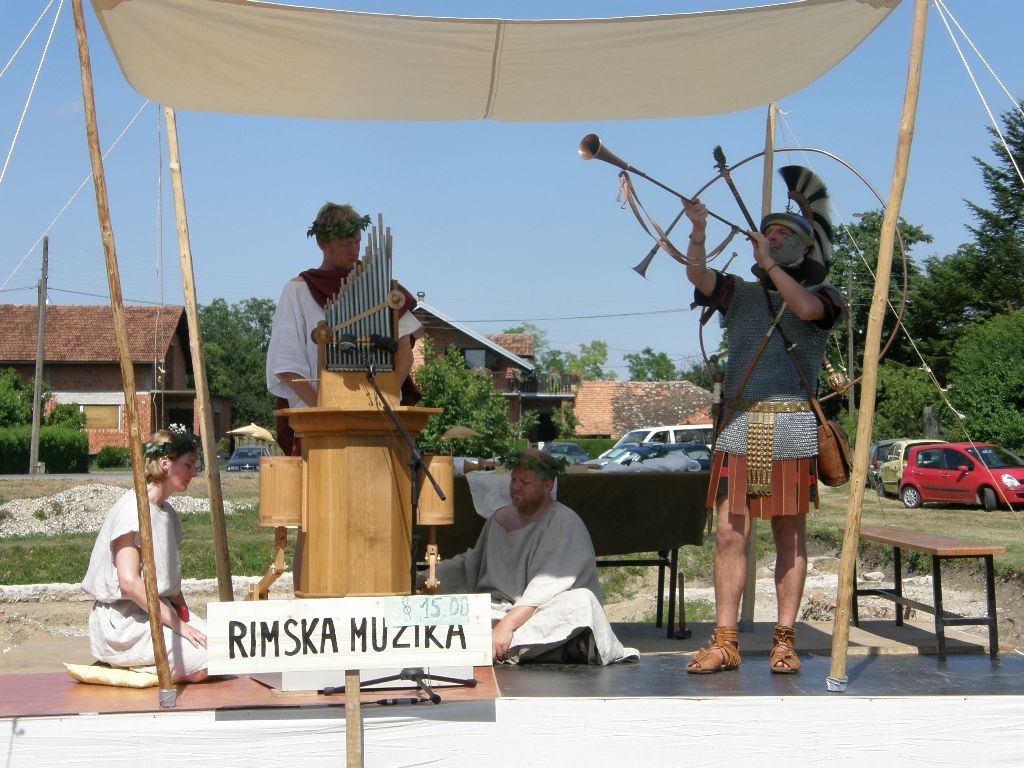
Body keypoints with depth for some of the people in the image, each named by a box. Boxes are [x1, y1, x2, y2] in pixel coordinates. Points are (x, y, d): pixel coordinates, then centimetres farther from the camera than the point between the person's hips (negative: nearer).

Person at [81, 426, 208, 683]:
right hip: (122, 625, -10)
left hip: (155, 611, 10)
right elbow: (129, 582, -23)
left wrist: (183, 613, 3)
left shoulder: (165, 510, 14)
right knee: (205, 663, -23)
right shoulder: (134, 508, -16)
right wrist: (179, 625, -20)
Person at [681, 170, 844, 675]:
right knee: (730, 534, -2)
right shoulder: (739, 294, 15)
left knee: (790, 536, 3)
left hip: (793, 428, -2)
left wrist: (768, 261, -10)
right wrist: (698, 230, -16)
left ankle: (784, 641, 10)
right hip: (739, 426, 2)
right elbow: (697, 275, -2)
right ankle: (724, 642, 2)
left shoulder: (821, 297, 8)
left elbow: (804, 307, -15)